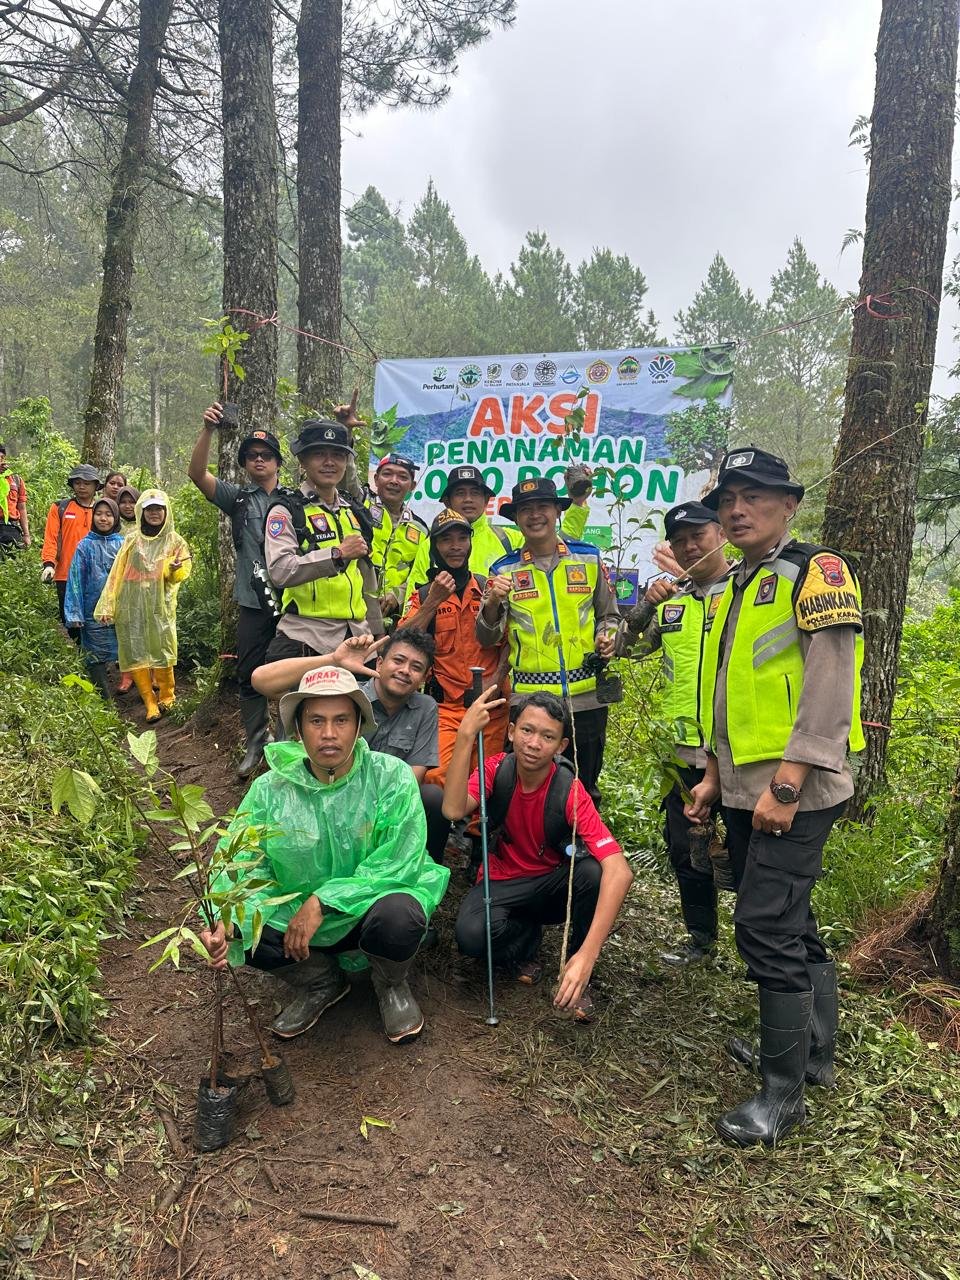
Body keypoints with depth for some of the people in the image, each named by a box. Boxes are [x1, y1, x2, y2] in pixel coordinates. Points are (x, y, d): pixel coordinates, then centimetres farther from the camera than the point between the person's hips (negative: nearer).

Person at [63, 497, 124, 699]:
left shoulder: (123, 544, 5)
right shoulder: (85, 546, 0)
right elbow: (76, 580, -1)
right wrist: (75, 613, -6)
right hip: (94, 612, -1)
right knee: (96, 656, 3)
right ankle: (104, 700, 9)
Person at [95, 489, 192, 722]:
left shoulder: (175, 541, 7)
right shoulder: (131, 541, 9)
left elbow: (183, 572, 1)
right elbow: (117, 574, 6)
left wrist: (175, 568, -24)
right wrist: (107, 606, 0)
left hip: (161, 607, -1)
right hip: (132, 608, 1)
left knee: (161, 650, -6)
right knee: (136, 654, -3)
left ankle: (166, 696, 14)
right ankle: (150, 703, 3)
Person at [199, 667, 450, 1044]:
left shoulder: (391, 776, -16)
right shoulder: (270, 790, -8)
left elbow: (400, 862, -21)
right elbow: (244, 868, -12)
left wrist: (323, 901, -27)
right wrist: (226, 922, -33)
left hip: (374, 903, -3)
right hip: (299, 914, 3)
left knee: (398, 913, -35)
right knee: (244, 934, -23)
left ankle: (391, 985, 4)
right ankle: (322, 982, 11)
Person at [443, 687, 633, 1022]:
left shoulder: (570, 792, -23)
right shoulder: (498, 768, -14)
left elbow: (619, 871, -34)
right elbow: (453, 810, -33)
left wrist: (587, 953, -44)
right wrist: (466, 735, -41)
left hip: (553, 884, 0)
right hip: (502, 882, 1)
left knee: (593, 871, -34)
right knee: (471, 935, -32)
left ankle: (580, 978, -8)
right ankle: (527, 934, 6)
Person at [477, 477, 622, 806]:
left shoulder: (589, 559, 6)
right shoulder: (504, 569, 4)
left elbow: (609, 615, 16)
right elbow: (487, 638, 1)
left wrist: (608, 637, -5)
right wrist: (493, 603, -18)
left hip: (587, 697, 1)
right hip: (530, 700, -1)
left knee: (585, 790, 13)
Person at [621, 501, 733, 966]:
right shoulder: (672, 599, 11)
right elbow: (630, 648, 9)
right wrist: (646, 605, -6)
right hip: (686, 753, 6)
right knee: (685, 849, 16)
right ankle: (700, 937, 35)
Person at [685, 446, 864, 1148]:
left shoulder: (816, 571, -10)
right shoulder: (734, 588, 17)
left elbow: (830, 689, -19)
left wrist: (787, 785, -22)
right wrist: (715, 775, 17)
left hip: (793, 791, -8)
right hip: (747, 791, 8)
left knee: (767, 928, -7)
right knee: (791, 920, 18)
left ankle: (783, 1092, 9)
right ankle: (814, 1051, 35)